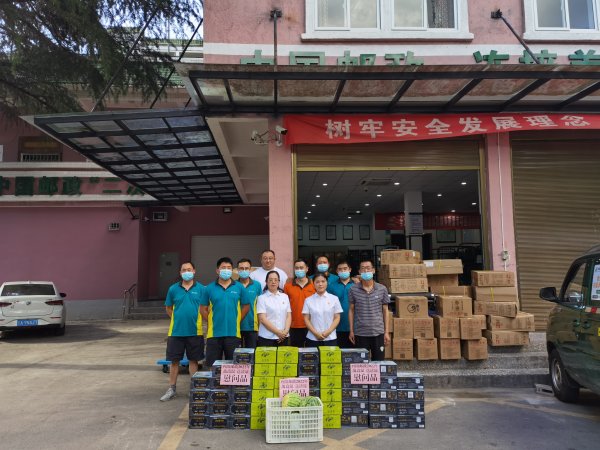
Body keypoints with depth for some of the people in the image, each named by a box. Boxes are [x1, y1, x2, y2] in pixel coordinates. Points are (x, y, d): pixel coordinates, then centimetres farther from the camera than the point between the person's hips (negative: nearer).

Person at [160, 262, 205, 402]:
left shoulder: (200, 289, -2)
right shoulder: (173, 289, 2)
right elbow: (168, 308, 12)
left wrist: (196, 320, -3)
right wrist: (179, 319, 5)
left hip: (195, 331, -1)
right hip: (176, 331, 1)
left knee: (193, 360, 10)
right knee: (174, 361, 9)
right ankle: (172, 389, 23)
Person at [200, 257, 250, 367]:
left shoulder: (239, 287, 2)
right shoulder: (210, 288, 2)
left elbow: (246, 306, 8)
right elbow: (203, 309, 7)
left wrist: (237, 320, 2)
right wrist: (212, 321, 1)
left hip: (233, 333, 0)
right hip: (214, 333, 0)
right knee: (212, 365, 7)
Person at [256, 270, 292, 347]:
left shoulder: (285, 297, 10)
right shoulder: (262, 298, -1)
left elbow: (289, 316, 8)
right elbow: (262, 319, -8)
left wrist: (285, 331, -7)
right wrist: (278, 332, -11)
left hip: (283, 338, 3)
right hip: (266, 338, -3)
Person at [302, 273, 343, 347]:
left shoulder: (334, 299, 3)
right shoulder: (308, 300, 4)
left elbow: (337, 318, 2)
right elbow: (306, 319, 3)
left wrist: (328, 332, -10)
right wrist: (316, 333, -9)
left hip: (330, 338, 0)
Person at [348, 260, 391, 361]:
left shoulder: (382, 289, 1)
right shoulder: (353, 289, -1)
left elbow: (385, 310, 6)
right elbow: (351, 310, 5)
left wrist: (386, 332, 4)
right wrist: (351, 331, 3)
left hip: (378, 332, 1)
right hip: (360, 333, 0)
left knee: (379, 361, 7)